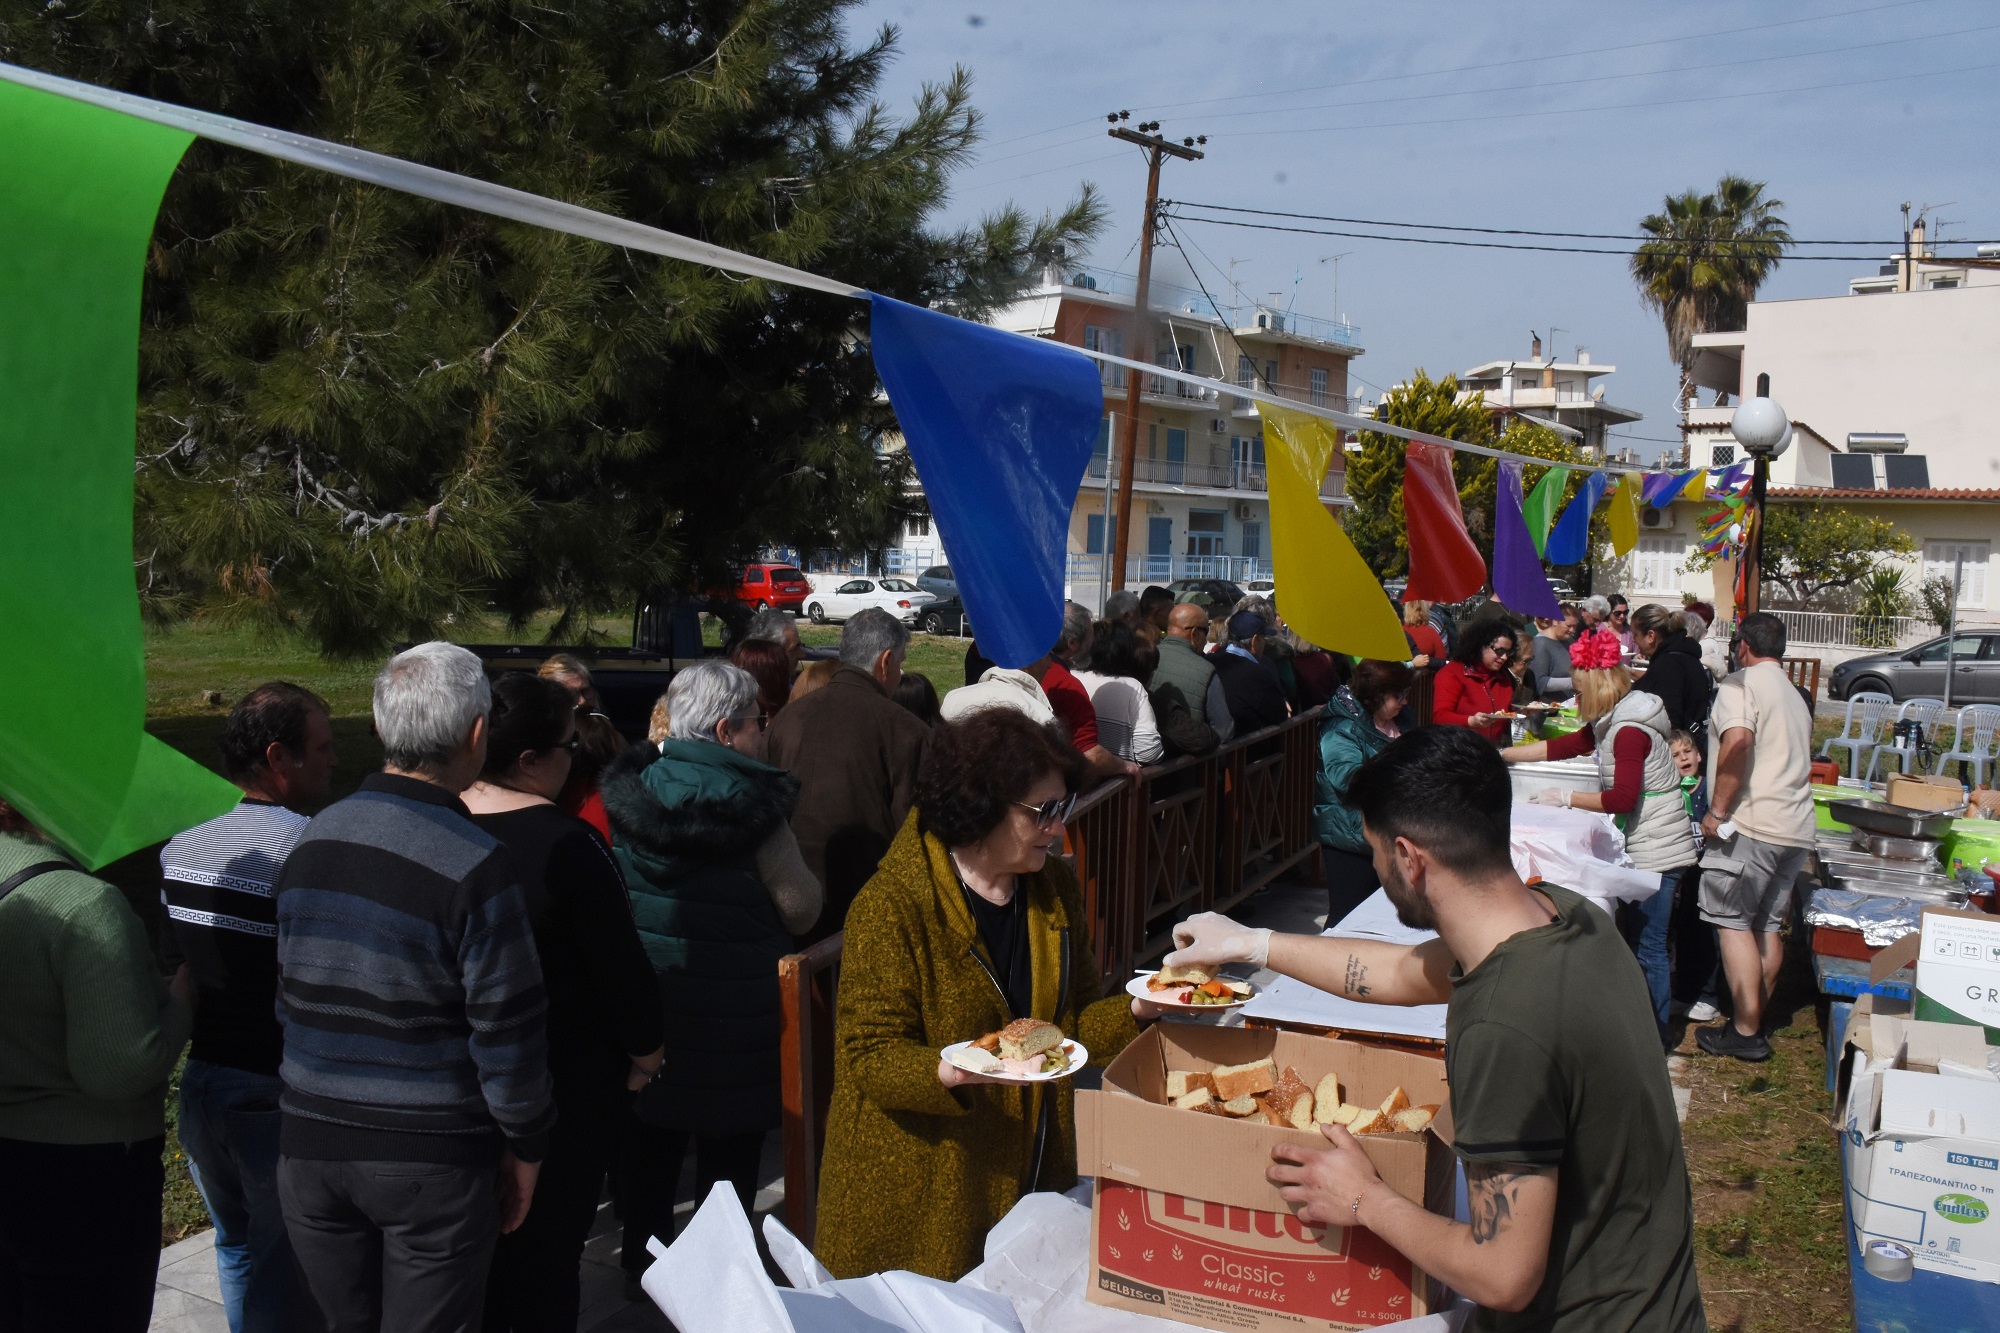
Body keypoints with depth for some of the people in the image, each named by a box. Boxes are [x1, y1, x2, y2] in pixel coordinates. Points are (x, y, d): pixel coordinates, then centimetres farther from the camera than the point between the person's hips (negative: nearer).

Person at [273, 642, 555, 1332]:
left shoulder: (312, 839, 1)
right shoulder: (475, 862, -18)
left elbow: (288, 995, 9)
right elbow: (506, 1031, -15)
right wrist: (526, 1145, -2)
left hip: (311, 1144, 5)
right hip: (432, 1156, -5)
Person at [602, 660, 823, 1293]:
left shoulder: (634, 791, -1)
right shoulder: (752, 808, -18)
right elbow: (802, 910, -12)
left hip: (642, 998, 5)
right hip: (729, 1010, -5)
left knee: (650, 1135, 18)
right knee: (728, 1147, 8)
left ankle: (643, 1259, 32)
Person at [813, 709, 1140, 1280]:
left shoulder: (1054, 887, 3)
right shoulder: (891, 907, -18)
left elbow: (1071, 1020, 9)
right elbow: (870, 1056, -17)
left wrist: (1141, 1010, -9)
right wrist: (949, 1073, -34)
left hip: (1029, 1168, 6)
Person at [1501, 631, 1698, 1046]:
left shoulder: (1630, 730, -18)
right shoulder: (1613, 722, 12)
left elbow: (1623, 798, -24)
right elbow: (1563, 746, 18)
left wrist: (1565, 798, -16)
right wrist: (1500, 755, 18)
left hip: (1656, 851, -10)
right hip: (1646, 846, 10)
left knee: (1647, 946, -3)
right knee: (1640, 939, 15)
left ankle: (1654, 1038, 6)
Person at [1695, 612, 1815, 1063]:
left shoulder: (1741, 683, -7)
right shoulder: (1795, 697, 21)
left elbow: (1738, 740, -24)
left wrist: (1718, 811, -19)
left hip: (1751, 823, -8)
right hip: (1796, 827, 8)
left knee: (1732, 922, -4)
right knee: (1768, 926, 13)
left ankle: (1745, 1033, -5)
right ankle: (1755, 1020, 19)